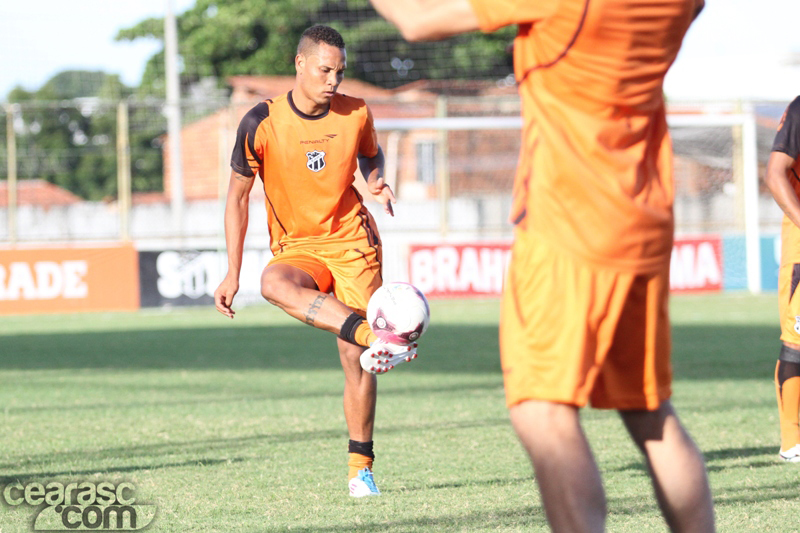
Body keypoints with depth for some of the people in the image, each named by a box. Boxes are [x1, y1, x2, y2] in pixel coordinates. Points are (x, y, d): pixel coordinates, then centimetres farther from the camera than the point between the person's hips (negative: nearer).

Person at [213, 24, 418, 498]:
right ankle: (373, 337, -54)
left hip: (353, 242, 1)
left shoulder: (356, 114, -2)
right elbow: (238, 195, 2)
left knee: (354, 360, -8)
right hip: (297, 249, -1)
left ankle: (360, 465, 6)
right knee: (274, 283, -38)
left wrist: (378, 182, -5)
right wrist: (233, 273, -1)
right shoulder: (261, 124, -8)